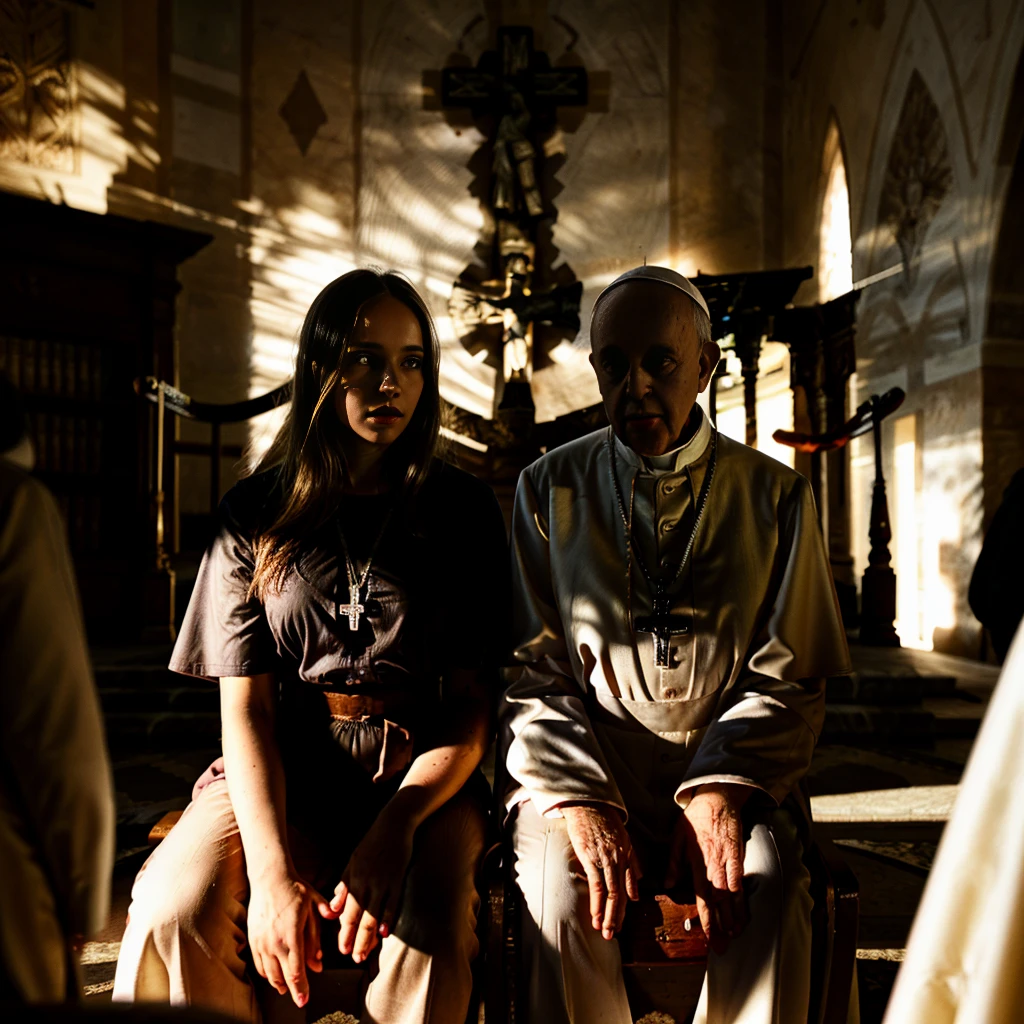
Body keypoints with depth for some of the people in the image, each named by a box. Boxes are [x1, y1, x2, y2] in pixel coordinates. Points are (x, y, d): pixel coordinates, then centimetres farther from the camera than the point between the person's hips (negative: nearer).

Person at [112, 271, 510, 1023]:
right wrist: (271, 868, -18)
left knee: (430, 932, -32)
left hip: (425, 774, -1)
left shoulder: (464, 510, 5)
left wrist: (393, 832, -19)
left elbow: (474, 706, -1)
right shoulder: (257, 513, 6)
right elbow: (245, 706, -2)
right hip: (280, 771, 1)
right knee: (175, 910, -27)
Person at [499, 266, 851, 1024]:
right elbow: (529, 670, 2)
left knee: (769, 893, -29)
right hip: (582, 764, 0)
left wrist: (722, 789, -13)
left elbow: (789, 678, 4)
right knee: (562, 888, -28)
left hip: (730, 770, 0)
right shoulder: (550, 490, 6)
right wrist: (579, 799, -13)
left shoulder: (776, 495, 5)